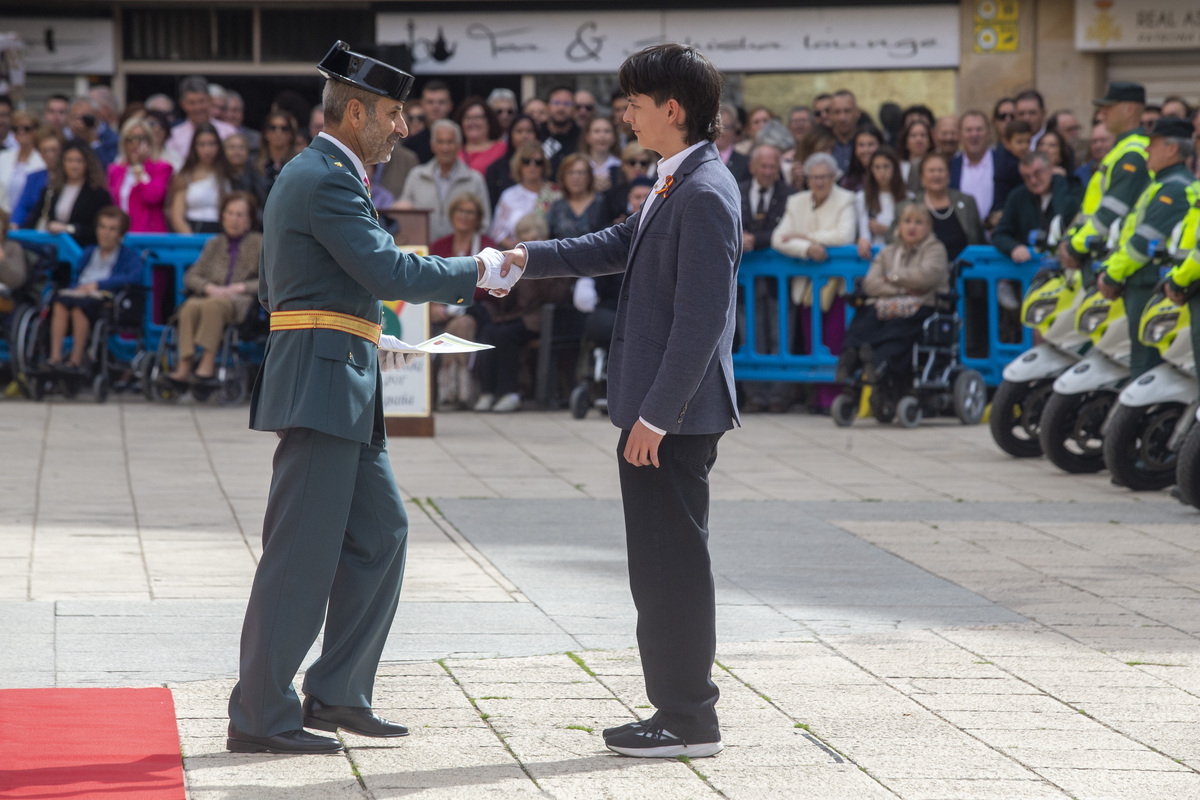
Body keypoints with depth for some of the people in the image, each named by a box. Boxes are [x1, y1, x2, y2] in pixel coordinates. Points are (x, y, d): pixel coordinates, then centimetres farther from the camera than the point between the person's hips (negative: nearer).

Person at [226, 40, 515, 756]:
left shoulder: (312, 175, 20)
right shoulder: (328, 180, -13)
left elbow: (275, 292, 24)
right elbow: (391, 272, -20)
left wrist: (366, 340, 21)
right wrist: (478, 273, -9)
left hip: (344, 388, 11)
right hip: (321, 387, -11)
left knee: (380, 532, 12)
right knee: (302, 551, -7)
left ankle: (337, 695, 17)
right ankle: (260, 718, -3)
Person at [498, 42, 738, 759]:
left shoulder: (706, 194, -18)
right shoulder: (676, 184, 13)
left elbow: (701, 317, -22)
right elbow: (621, 246, 28)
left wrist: (658, 414, -22)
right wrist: (531, 259, 20)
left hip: (677, 412, -10)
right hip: (657, 409, 10)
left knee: (675, 565, -4)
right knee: (660, 567, 14)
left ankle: (690, 723, 2)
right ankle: (679, 711, 21)